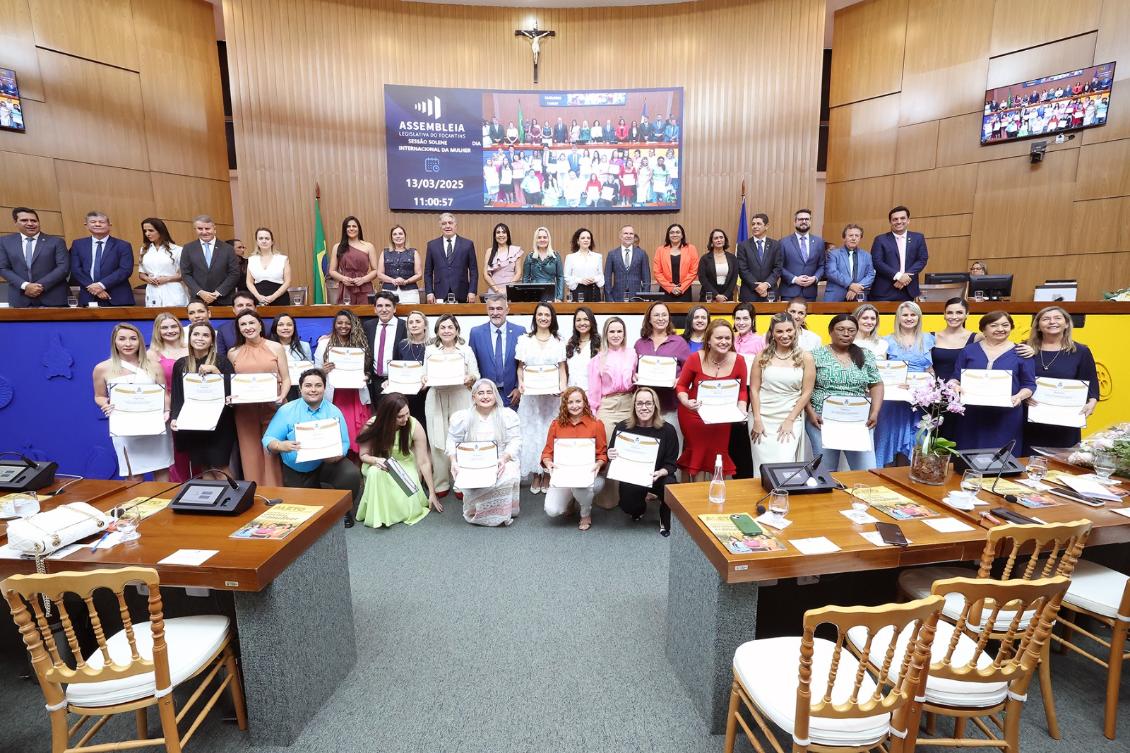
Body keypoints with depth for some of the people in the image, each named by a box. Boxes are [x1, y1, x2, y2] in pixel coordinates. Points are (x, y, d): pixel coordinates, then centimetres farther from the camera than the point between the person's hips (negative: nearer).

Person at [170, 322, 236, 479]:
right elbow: (176, 396, 10)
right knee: (204, 468, 6)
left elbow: (233, 389, -12)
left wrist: (215, 370, -20)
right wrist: (174, 418, -4)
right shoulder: (180, 364, 8)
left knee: (219, 467, -6)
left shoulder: (221, 361, -2)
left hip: (218, 424, -3)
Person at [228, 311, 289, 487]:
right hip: (245, 411, 2)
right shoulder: (233, 353, 9)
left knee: (273, 454, -1)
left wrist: (282, 396, -14)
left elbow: (286, 379, 2)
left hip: (273, 408, -2)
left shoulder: (275, 347, 3)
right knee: (251, 456, 5)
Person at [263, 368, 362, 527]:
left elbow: (344, 444, -7)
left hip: (326, 464, -1)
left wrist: (336, 455, -31)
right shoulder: (286, 410, -5)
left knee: (352, 474, -28)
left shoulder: (334, 412, -3)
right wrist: (281, 445, -34)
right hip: (295, 471, 1)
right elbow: (268, 439, -10)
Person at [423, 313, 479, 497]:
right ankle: (440, 483, 13)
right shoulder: (430, 350, 10)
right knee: (437, 442, 0)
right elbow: (425, 373, 13)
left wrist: (470, 378, -15)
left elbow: (476, 376, 6)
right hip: (436, 399, 1)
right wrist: (424, 379, -9)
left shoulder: (466, 350, 7)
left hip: (460, 398, -1)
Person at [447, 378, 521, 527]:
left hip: (501, 463, 0)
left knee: (507, 478, -32)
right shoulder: (461, 417, 5)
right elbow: (453, 442, 7)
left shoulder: (508, 415, 2)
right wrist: (454, 461, -11)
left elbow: (515, 442, -3)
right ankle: (474, 513, -3)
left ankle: (502, 514, -8)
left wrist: (504, 459, -20)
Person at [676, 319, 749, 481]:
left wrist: (742, 409, -13)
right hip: (693, 414, -1)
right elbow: (681, 385, -3)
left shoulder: (738, 360, -12)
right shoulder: (695, 358, -16)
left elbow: (742, 390, 3)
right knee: (697, 454, 8)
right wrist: (686, 402, -22)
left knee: (718, 455, 7)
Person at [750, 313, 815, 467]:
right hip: (763, 419, 1)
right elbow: (754, 389, 1)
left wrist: (790, 420, -6)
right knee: (763, 465, 1)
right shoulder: (762, 356, 1)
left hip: (791, 419, 0)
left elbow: (806, 392, 0)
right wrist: (757, 420, -5)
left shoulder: (805, 357, 1)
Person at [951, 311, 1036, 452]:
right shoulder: (969, 350, 7)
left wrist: (1019, 396, -14)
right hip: (972, 415, 1)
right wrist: (954, 385, -13)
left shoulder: (1021, 353, 5)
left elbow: (1029, 384, 6)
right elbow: (955, 378, 9)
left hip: (1007, 417, -1)